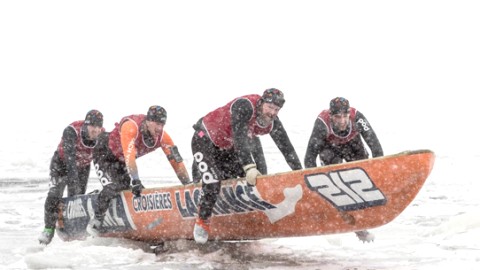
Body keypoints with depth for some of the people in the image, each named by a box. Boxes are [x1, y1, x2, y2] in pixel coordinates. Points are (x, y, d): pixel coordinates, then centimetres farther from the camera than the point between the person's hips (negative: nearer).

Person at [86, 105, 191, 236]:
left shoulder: (162, 136, -20)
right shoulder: (131, 127, -38)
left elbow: (176, 160, -17)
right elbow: (129, 156, -46)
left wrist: (188, 185, -21)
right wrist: (135, 181, -52)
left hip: (121, 161, 7)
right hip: (104, 155, -7)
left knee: (128, 188, -6)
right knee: (112, 187, -22)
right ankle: (96, 220, -8)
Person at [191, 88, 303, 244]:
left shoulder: (272, 123, -13)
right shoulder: (245, 106, -34)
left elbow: (287, 149, -6)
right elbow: (240, 139, -44)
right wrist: (249, 167, -53)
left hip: (227, 147, 8)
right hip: (205, 140, -8)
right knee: (212, 182, -22)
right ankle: (202, 222, -5)